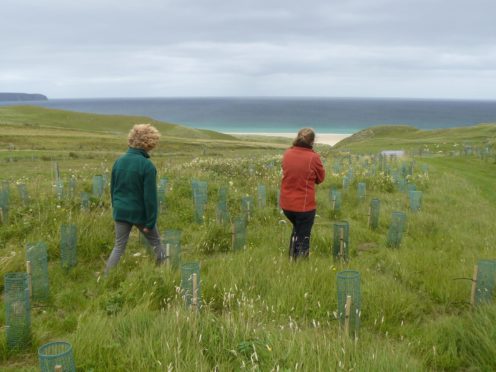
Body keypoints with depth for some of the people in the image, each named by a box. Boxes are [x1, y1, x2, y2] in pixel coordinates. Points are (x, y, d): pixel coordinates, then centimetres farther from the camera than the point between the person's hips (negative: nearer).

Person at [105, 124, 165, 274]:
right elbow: (150, 196, -16)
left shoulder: (119, 161, 2)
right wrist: (150, 221, -11)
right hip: (140, 213, -4)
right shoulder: (147, 165, -17)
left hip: (121, 212, 4)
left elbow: (113, 189, 11)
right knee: (156, 242, 17)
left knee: (119, 247, 12)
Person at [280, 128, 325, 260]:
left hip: (286, 204, 5)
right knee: (303, 237, 9)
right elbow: (320, 178, -1)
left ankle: (291, 258, 33)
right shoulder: (313, 157, -16)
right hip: (304, 205, -5)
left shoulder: (287, 154, -2)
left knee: (297, 229, 29)